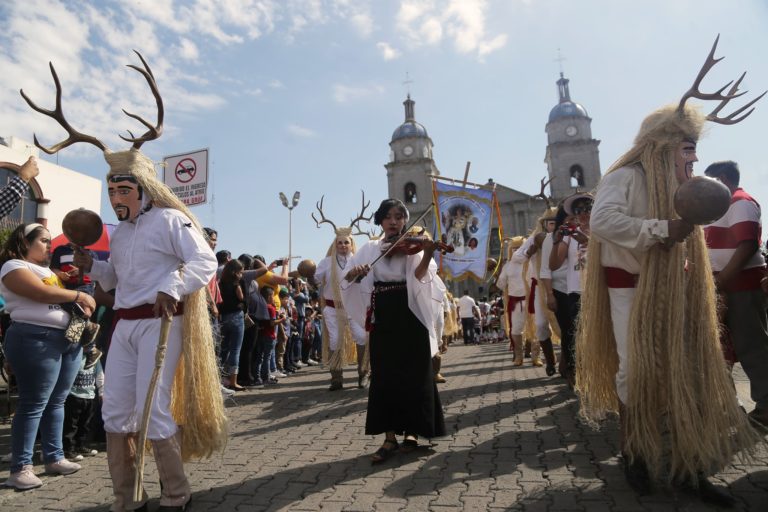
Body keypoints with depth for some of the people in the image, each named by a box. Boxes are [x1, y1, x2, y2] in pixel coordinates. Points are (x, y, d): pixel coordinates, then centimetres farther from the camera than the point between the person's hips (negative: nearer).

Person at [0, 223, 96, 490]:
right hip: (36, 339, -8)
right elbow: (44, 293, -16)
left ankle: (54, 457, 19)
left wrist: (84, 305, 6)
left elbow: (61, 295, 27)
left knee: (57, 402, 11)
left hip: (69, 339, 8)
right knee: (33, 404, -5)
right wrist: (78, 295, -5)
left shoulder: (47, 269, 24)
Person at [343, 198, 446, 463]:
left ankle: (411, 432, 20)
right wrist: (354, 272, -22)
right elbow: (348, 278, 1)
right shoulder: (370, 249, 9)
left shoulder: (414, 246, 2)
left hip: (410, 316, -1)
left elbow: (419, 277, -15)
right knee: (385, 375, 3)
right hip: (382, 317, 2)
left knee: (414, 374, 4)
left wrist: (427, 255, -33)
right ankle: (390, 438, 12)